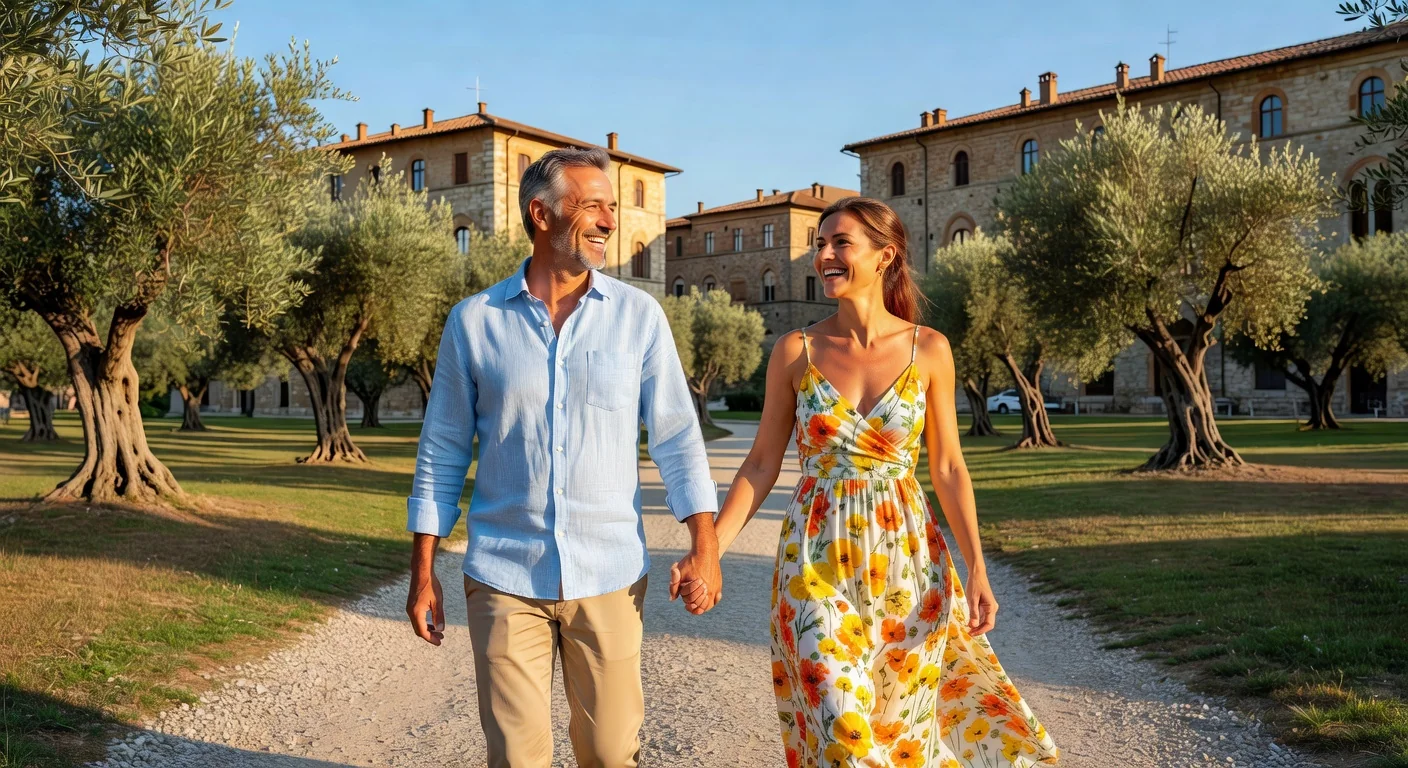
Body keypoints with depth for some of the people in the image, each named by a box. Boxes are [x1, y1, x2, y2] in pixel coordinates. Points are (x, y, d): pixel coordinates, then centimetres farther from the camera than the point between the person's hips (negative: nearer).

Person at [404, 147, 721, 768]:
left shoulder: (639, 315, 1)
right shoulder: (473, 321, 0)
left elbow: (676, 436, 2)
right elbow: (442, 453, 5)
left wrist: (705, 544, -6)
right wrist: (423, 571, 4)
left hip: (610, 576, 1)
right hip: (504, 576, 0)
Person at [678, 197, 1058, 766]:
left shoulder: (929, 350, -1)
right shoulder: (795, 352, -2)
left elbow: (948, 468, 3)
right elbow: (762, 465, 1)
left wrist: (977, 568, -5)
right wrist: (710, 549, -8)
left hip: (907, 557, 1)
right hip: (819, 562, -1)